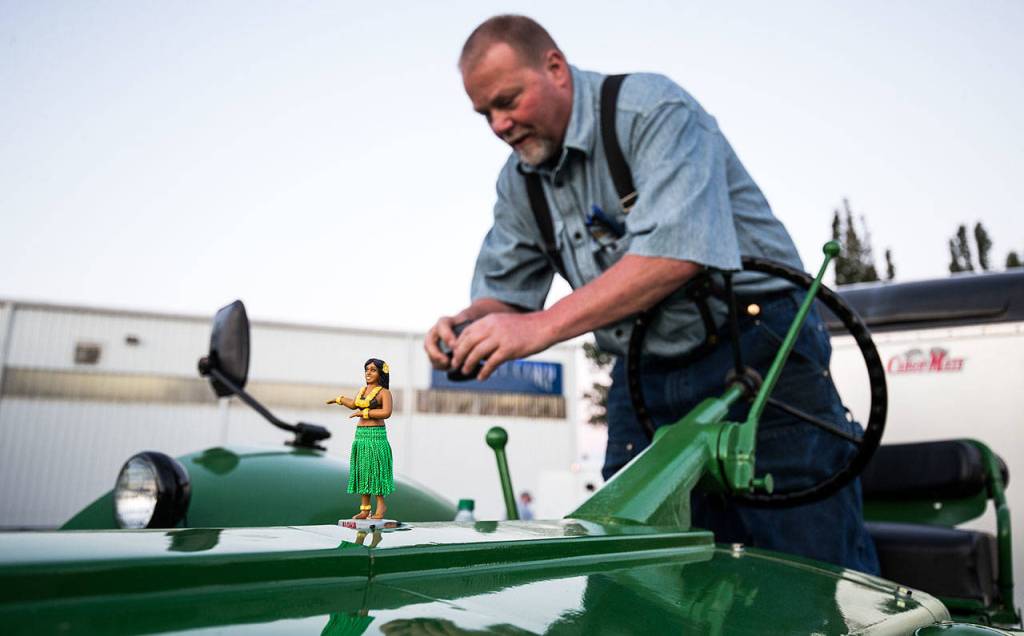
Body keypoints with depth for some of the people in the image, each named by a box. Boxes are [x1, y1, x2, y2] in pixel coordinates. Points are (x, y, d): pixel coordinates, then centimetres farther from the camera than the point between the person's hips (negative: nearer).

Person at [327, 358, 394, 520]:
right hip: (360, 435, 7)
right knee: (362, 470, 8)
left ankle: (381, 506, 9)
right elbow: (354, 404, 31)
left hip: (376, 435, -7)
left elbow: (387, 413, -22)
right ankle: (365, 509, 14)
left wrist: (363, 413, -19)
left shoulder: (384, 392, -8)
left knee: (375, 469, -4)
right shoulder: (363, 390, 13)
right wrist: (339, 399, 45)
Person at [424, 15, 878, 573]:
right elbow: (500, 290, 11)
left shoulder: (654, 110, -13)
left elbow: (674, 253, -26)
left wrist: (541, 326, -29)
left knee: (822, 574, 1)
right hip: (644, 384, 6)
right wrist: (466, 327, -13)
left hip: (758, 358, -5)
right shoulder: (519, 182, 9)